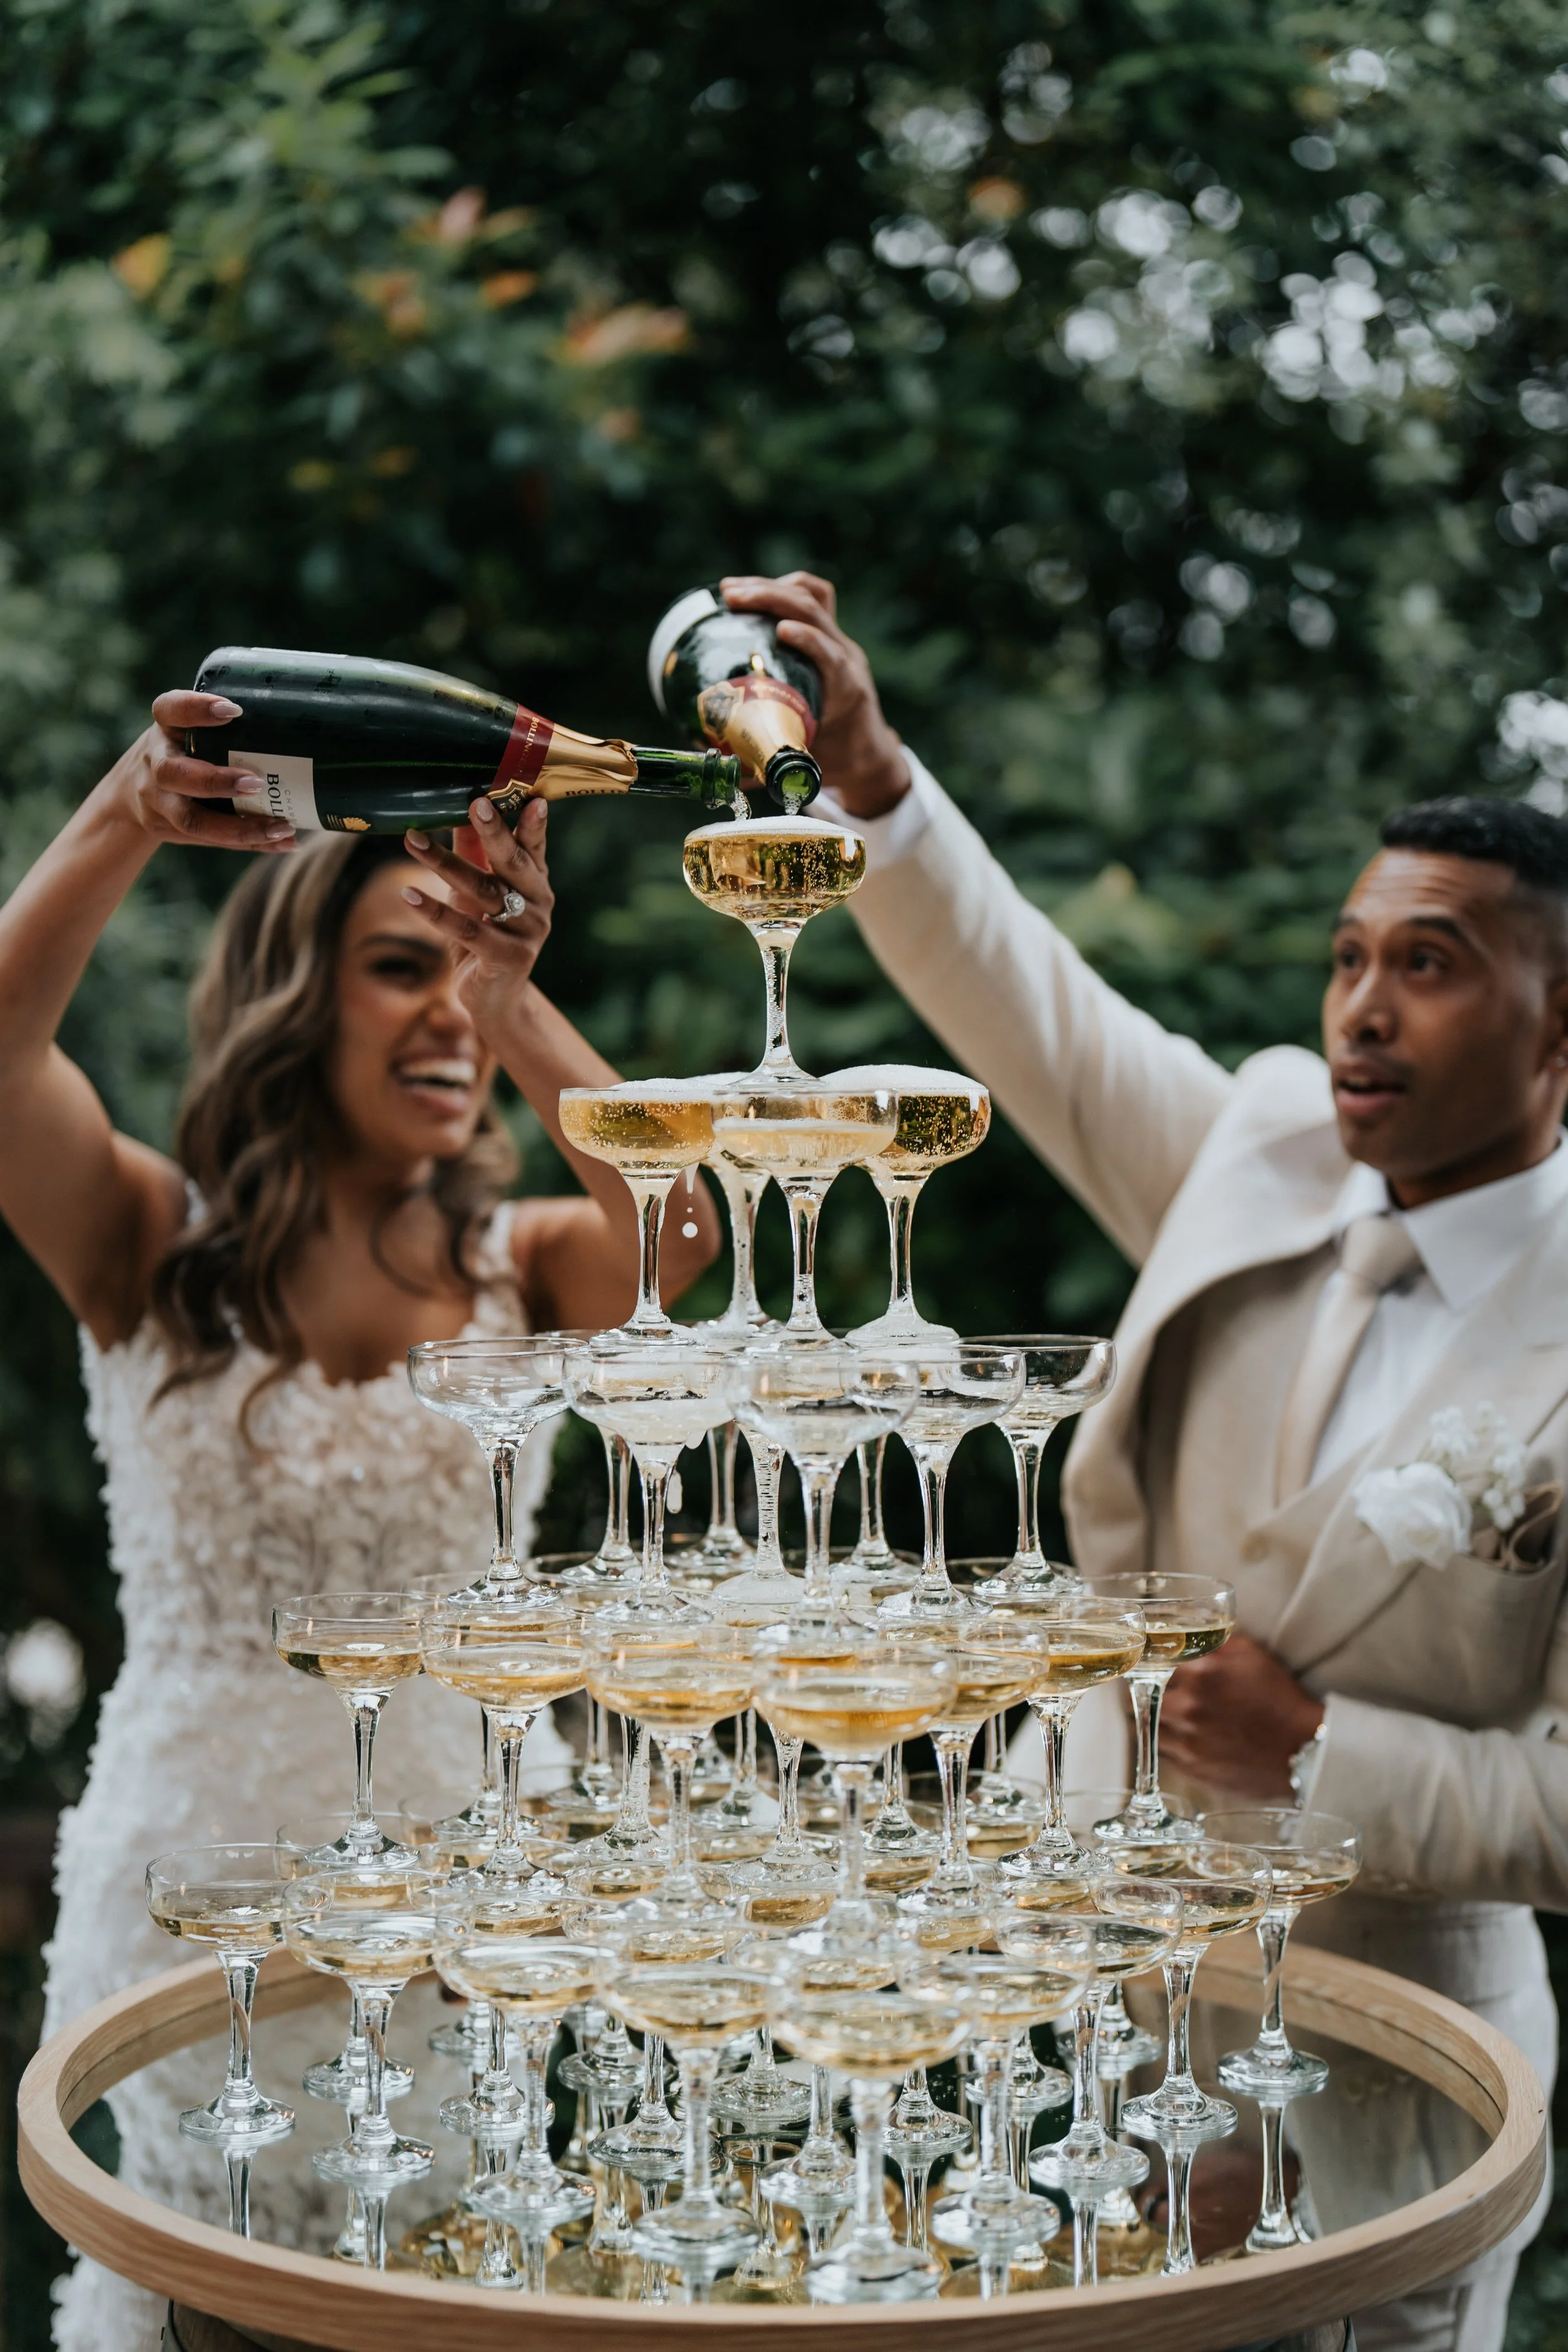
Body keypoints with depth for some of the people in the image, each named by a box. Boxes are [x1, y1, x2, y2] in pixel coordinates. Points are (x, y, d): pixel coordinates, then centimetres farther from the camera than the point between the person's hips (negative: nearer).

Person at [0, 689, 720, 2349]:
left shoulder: (521, 1268, 2)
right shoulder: (153, 1247, -1)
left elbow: (680, 1225, -20)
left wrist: (517, 999, -20)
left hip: (463, 1853, 2)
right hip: (204, 1847, -1)